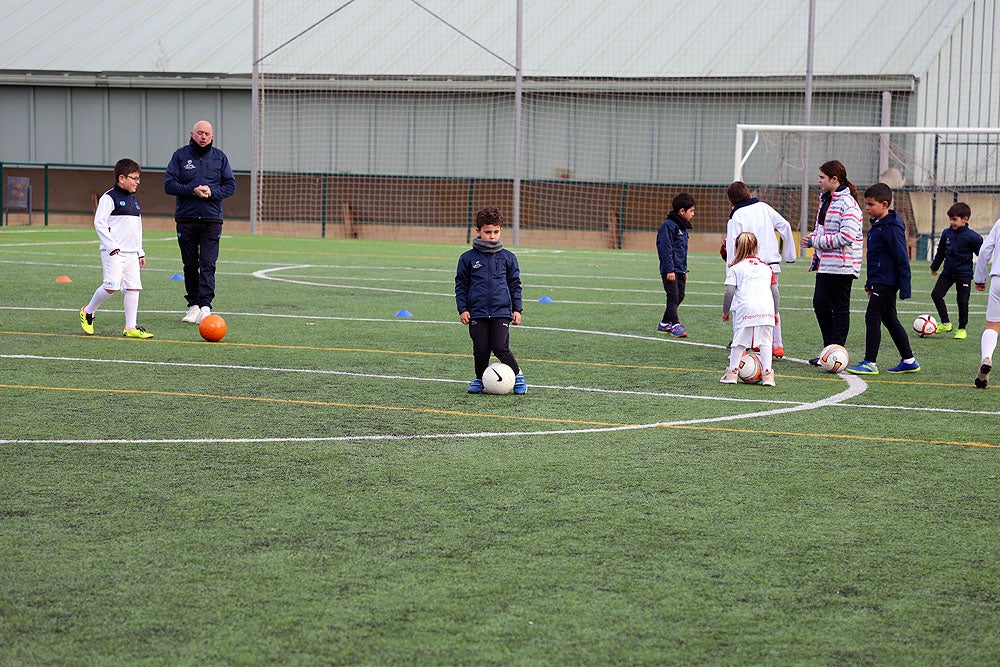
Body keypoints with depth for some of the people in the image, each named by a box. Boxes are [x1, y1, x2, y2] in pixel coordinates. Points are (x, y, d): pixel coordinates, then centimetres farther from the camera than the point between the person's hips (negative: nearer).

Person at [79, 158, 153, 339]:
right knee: (111, 286, -14)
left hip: (131, 253, 8)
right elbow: (99, 223, -12)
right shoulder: (109, 198, -6)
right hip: (113, 252, -8)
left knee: (134, 287, -1)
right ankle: (88, 312, 10)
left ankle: (130, 327, 2)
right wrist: (112, 246, -17)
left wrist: (140, 252, 22)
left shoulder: (134, 200, 19)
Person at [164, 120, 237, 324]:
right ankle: (193, 305, 14)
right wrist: (192, 190, -15)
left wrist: (212, 192, -12)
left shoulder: (219, 157, 8)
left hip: (211, 219, -1)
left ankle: (205, 306, -15)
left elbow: (231, 185, 6)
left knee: (208, 264, -10)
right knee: (190, 265, 6)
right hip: (186, 219, 1)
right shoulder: (180, 155, 5)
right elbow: (169, 184, -1)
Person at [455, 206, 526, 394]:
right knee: (481, 350, 1)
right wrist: (463, 309, 1)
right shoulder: (468, 258, 3)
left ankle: (517, 375, 11)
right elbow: (461, 285, 8)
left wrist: (517, 309, 7)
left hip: (501, 311, -1)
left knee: (501, 348, -9)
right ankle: (479, 379, 23)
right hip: (477, 313, 1)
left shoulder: (507, 257, 5)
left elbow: (515, 284, 12)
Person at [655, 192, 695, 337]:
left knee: (680, 296, 9)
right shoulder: (668, 225, -13)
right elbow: (665, 248, -18)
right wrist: (670, 269, -21)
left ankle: (664, 324, 18)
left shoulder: (683, 226, 16)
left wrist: (685, 270, 21)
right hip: (669, 270, -9)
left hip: (680, 270, 9)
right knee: (673, 296, -10)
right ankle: (675, 324, -9)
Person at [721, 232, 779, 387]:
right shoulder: (766, 267, 20)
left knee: (739, 341, 7)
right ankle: (768, 373, 1)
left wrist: (726, 311, 12)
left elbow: (729, 291, 2)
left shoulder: (735, 268, 10)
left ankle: (732, 372, 10)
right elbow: (775, 291, 18)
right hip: (766, 308, 2)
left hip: (745, 308, -2)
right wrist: (776, 311, 26)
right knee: (765, 341, 7)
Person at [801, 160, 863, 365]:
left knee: (840, 308, 0)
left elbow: (846, 237, -23)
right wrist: (812, 237, 5)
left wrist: (815, 242, -17)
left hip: (841, 265, -9)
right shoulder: (825, 200, 14)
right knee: (820, 304, 7)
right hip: (825, 263, 9)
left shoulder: (847, 204, -15)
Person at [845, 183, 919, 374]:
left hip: (886, 282, -10)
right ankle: (908, 361, 21)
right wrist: (869, 284, 24)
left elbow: (902, 257, -17)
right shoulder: (876, 225, 15)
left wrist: (904, 287, -19)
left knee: (872, 317, -10)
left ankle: (870, 362, -8)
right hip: (879, 282, 10)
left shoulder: (892, 227, -16)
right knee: (890, 320, 14)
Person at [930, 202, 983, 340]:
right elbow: (941, 251, 18)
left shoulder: (972, 237, -13)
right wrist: (934, 266, 27)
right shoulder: (946, 233, 2)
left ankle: (962, 329, 17)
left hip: (964, 274, -5)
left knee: (962, 301, 1)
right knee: (936, 294, -5)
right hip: (948, 272, 5)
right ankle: (945, 323, 7)